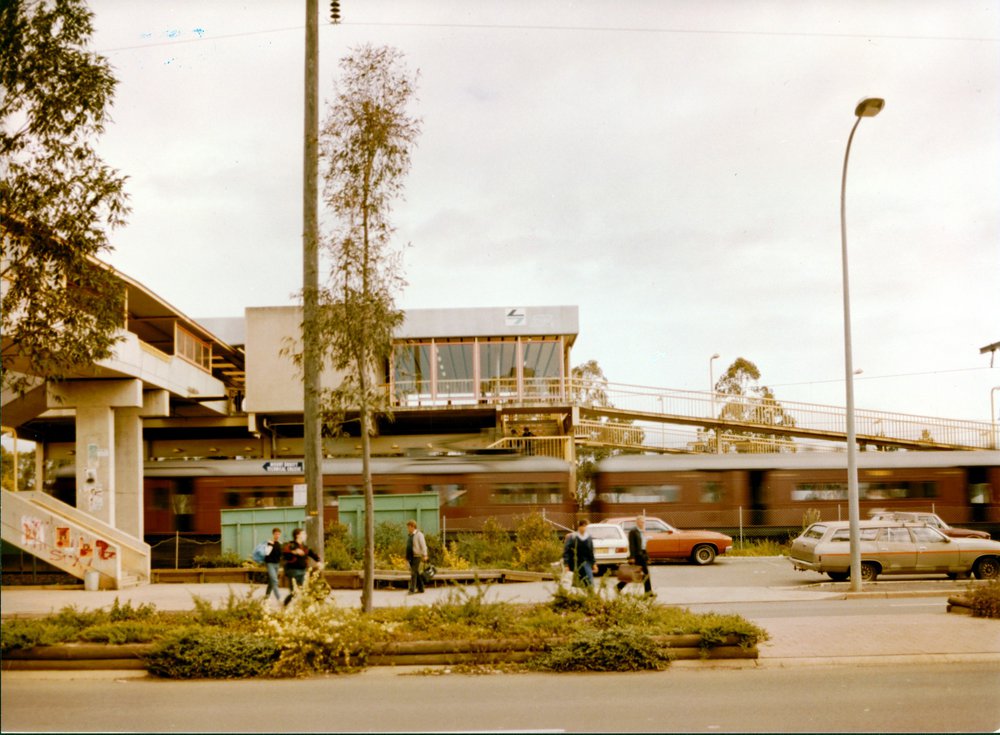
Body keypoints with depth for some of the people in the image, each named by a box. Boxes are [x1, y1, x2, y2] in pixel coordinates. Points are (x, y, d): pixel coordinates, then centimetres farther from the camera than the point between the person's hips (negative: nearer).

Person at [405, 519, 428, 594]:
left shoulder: (419, 534, -10)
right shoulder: (409, 535, 12)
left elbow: (423, 545, -13)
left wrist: (424, 555, -17)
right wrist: (407, 556, 17)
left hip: (417, 556, -8)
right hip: (410, 556, 8)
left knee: (414, 572, -13)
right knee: (416, 573, 10)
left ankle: (412, 590, -16)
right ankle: (420, 589, 17)